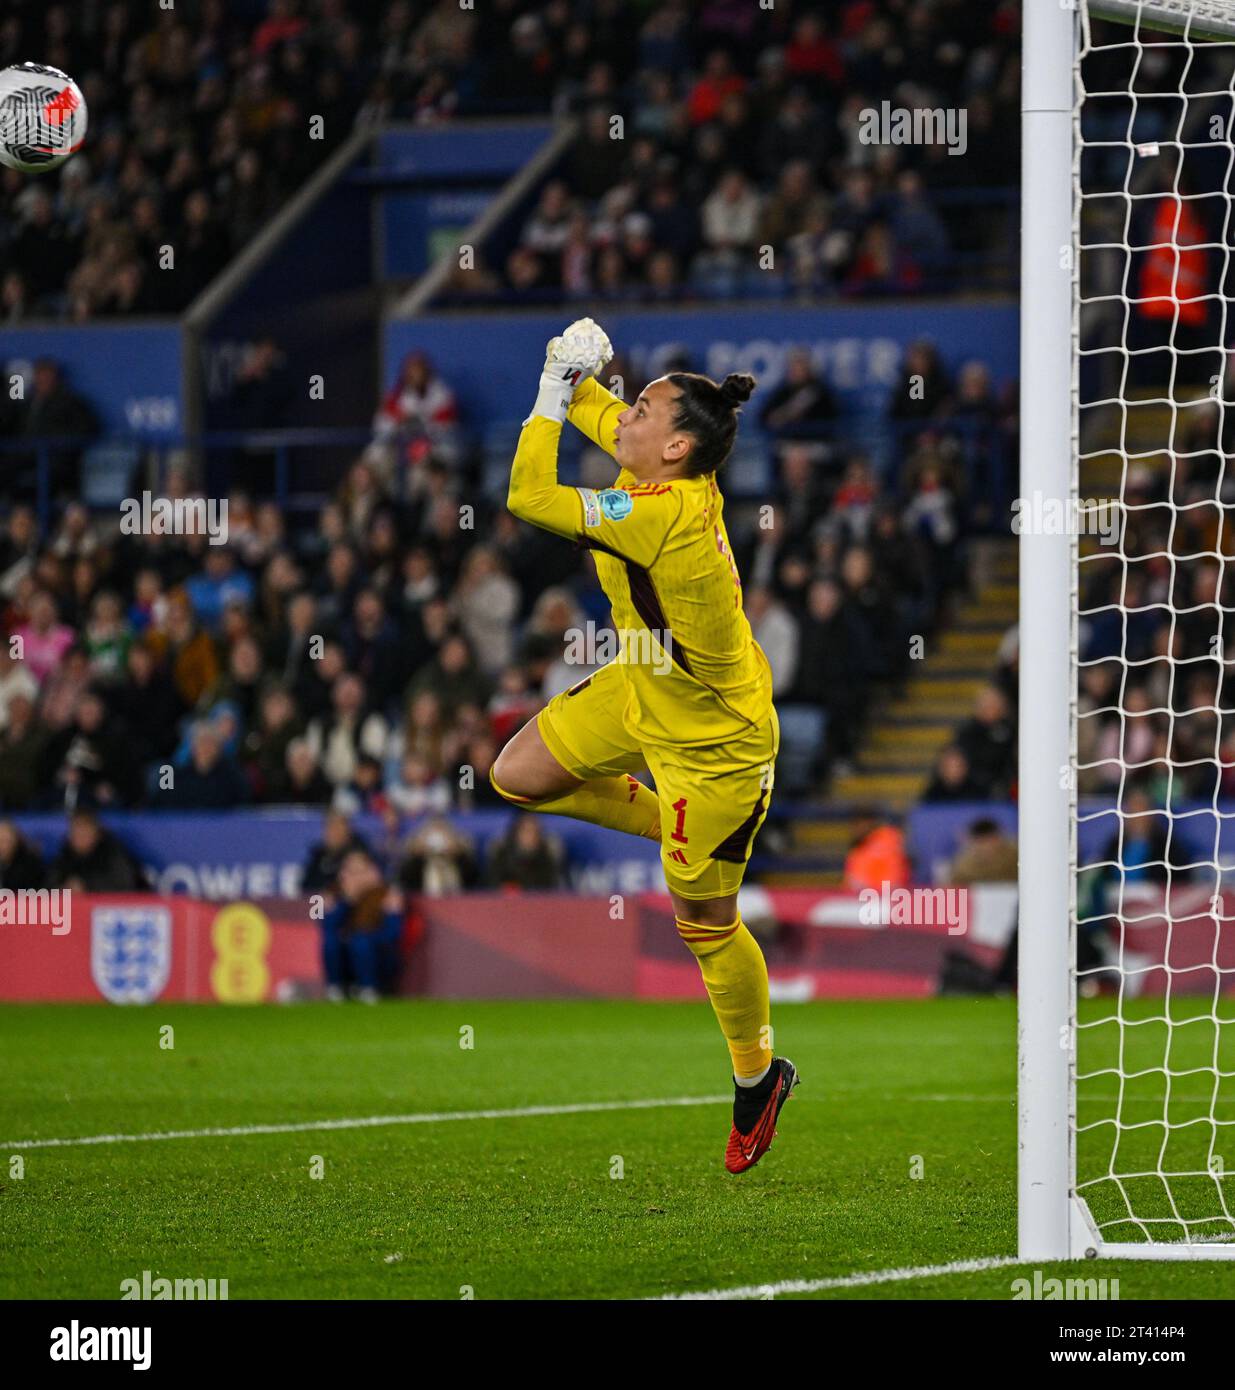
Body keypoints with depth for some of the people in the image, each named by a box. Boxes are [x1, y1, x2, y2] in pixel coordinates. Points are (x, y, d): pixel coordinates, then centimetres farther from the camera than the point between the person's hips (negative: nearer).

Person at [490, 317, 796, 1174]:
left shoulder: (665, 515, -35)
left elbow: (530, 496, -30)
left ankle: (758, 1078, 27)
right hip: (645, 695, 9)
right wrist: (576, 373, -9)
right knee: (518, 776, 9)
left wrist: (553, 393, -21)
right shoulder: (665, 471, -10)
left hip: (713, 741, -9)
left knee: (706, 926, 6)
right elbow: (597, 412, 12)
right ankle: (666, 825, 25)